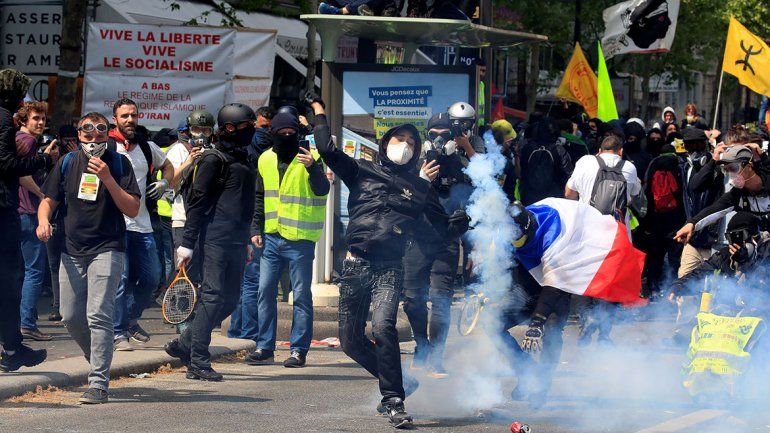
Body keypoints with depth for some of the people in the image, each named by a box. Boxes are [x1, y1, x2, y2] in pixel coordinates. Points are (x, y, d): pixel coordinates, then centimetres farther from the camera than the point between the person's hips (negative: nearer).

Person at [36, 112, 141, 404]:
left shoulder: (119, 163, 0)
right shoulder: (68, 163, 10)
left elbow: (133, 209, -6)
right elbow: (49, 200, 15)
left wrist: (108, 180, -18)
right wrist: (43, 220, -8)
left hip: (107, 249, -5)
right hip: (72, 250, 5)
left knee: (98, 315, -15)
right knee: (71, 317, 6)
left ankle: (99, 383, -16)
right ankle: (99, 362, 30)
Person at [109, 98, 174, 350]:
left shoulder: (147, 147, 13)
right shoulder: (105, 147, -4)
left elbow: (167, 166, 31)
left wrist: (164, 183, 11)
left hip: (142, 225, 6)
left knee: (151, 277, 7)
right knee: (121, 278, -10)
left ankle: (131, 319, 28)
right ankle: (119, 334, -2)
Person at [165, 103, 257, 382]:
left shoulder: (244, 160, 19)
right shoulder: (214, 160, -7)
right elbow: (198, 201, -10)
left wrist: (246, 242, 26)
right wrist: (188, 242, -14)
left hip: (236, 242, 9)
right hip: (215, 240, -9)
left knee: (229, 300, 9)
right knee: (213, 297, -9)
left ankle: (183, 345, 21)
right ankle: (198, 362, -6)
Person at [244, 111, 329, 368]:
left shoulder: (309, 157, -6)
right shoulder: (266, 160, 9)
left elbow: (322, 190, -20)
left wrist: (312, 167, -38)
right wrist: (257, 229, 13)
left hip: (300, 240, -5)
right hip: (272, 238, 5)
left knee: (301, 296, 0)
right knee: (265, 292, 6)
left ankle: (299, 350, 4)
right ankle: (264, 347, 14)